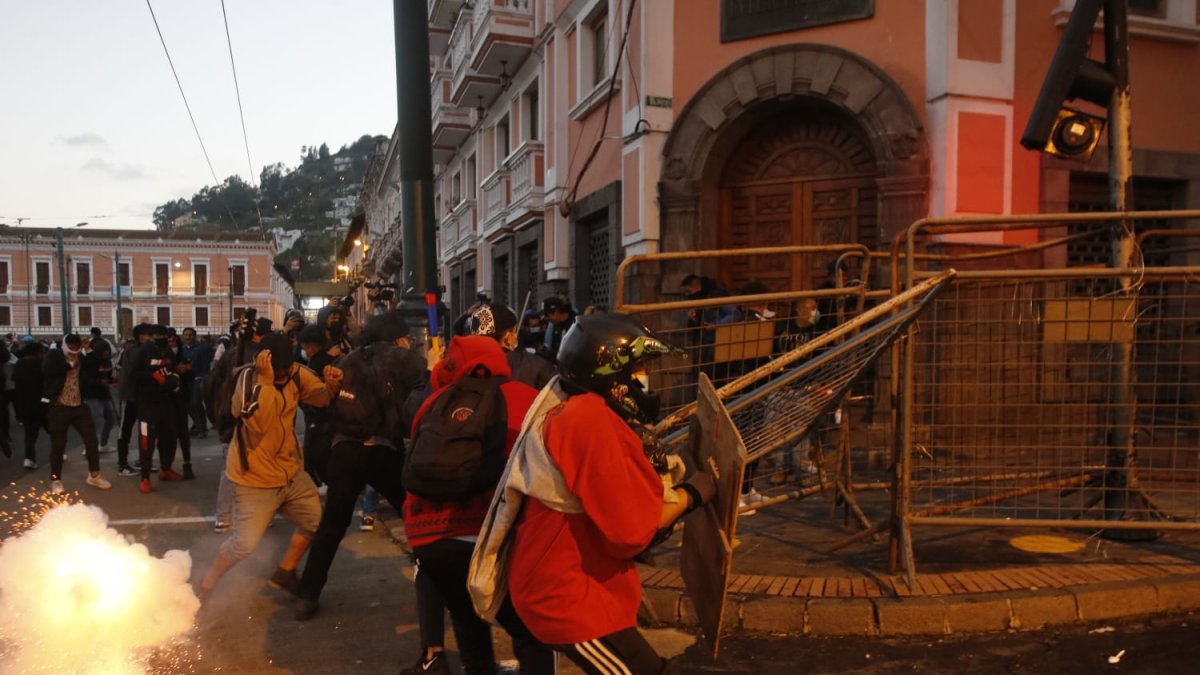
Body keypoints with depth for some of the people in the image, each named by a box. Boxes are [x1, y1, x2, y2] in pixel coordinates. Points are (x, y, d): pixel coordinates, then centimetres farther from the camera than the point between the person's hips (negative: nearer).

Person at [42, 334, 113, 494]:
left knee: (91, 439, 4)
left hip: (79, 405, 4)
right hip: (59, 407, -4)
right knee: (58, 444, 4)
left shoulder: (82, 357, 9)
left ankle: (94, 475, 17)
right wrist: (69, 364, -15)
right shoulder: (54, 355, -3)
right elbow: (46, 371, -19)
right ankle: (55, 480, 17)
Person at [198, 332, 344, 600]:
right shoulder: (247, 378, -21)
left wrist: (332, 385, -23)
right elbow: (258, 424, -35)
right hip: (256, 478, -6)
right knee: (244, 543, -8)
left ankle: (284, 573, 33)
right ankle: (207, 584, 19)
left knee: (317, 522, 14)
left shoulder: (296, 373, -6)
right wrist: (266, 380, -39)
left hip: (291, 471, 6)